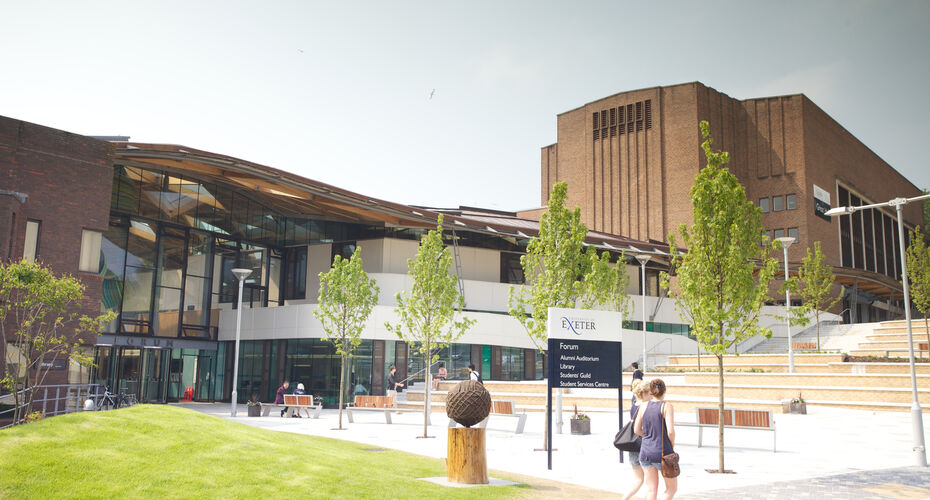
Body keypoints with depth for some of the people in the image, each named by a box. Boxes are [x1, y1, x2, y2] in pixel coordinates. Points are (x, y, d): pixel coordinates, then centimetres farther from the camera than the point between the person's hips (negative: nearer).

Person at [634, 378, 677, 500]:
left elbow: (636, 430, 6)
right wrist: (672, 446, 1)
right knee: (672, 488, 13)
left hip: (646, 452, 4)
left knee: (651, 490, 11)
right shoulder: (666, 406, -10)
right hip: (663, 453, -4)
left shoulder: (644, 406, 3)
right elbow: (670, 431, -17)